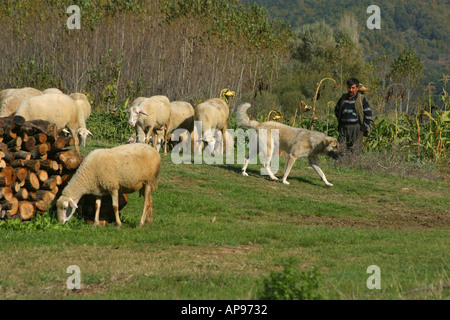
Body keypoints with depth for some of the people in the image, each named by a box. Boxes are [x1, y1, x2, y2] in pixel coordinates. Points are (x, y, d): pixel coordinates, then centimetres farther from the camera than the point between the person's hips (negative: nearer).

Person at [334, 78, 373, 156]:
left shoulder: (362, 99, 0)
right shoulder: (343, 98, 12)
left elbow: (368, 114, 1)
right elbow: (336, 110, 28)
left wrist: (364, 127, -5)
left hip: (356, 128, -4)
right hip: (343, 128, 4)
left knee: (355, 152, -5)